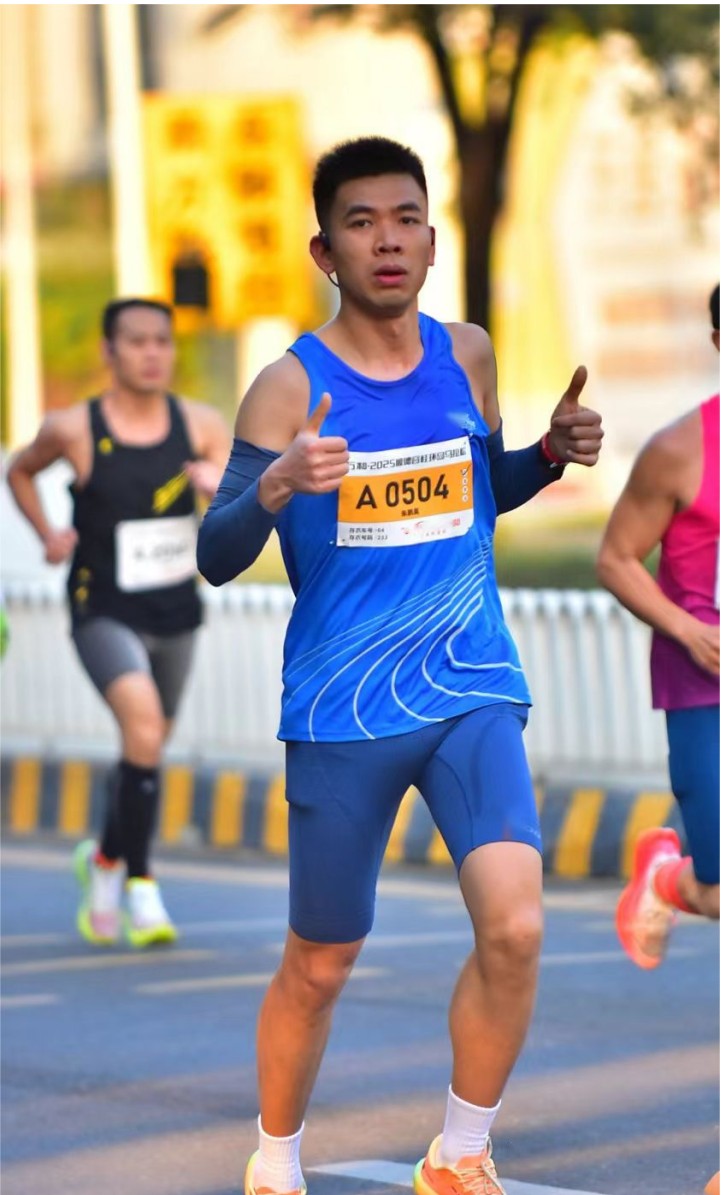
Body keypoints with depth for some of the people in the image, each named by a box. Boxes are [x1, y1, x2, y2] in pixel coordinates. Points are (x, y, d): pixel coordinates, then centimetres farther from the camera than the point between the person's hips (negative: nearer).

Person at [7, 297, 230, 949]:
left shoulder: (201, 425, -4)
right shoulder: (73, 430, -9)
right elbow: (20, 470, 12)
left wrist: (222, 487, -31)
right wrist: (48, 533, -3)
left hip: (176, 615, 4)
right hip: (104, 616, -4)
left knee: (147, 748, 19)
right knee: (143, 723, -28)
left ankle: (107, 859, 45)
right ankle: (138, 882, -16)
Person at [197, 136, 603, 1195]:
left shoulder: (467, 355, 5)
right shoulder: (291, 385, -8)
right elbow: (216, 560, -11)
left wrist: (553, 452, 2)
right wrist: (275, 485, -30)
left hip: (473, 693, 2)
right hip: (342, 711, -2)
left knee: (515, 928, -18)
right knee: (319, 969, 8)